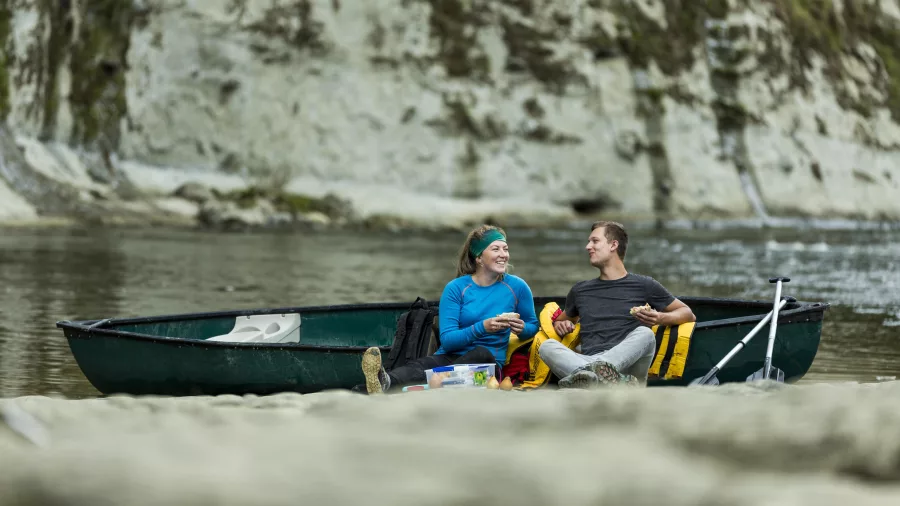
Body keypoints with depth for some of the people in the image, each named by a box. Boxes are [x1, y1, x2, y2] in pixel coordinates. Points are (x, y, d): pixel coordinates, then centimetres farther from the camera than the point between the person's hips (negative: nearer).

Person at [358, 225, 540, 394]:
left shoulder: (517, 286, 6)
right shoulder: (455, 288, 3)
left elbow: (532, 326, 19)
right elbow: (447, 340, -5)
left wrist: (522, 328, -7)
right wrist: (482, 327, -22)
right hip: (451, 357, 1)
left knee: (481, 353, -39)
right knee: (419, 366, -35)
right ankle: (383, 381, -72)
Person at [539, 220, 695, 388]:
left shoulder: (643, 285, 16)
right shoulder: (580, 290, 25)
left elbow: (688, 314, 18)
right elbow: (562, 320, 42)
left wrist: (661, 318, -3)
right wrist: (560, 325, 16)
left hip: (626, 364, -2)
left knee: (644, 334, -31)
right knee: (547, 346, -26)